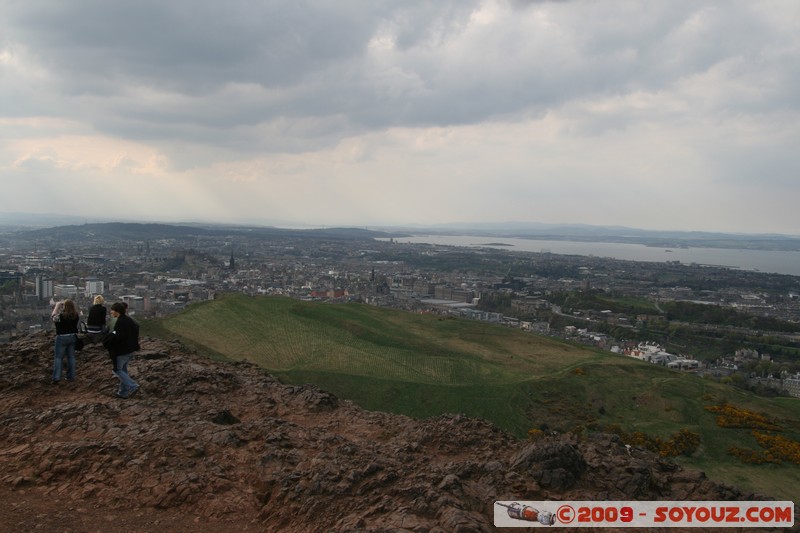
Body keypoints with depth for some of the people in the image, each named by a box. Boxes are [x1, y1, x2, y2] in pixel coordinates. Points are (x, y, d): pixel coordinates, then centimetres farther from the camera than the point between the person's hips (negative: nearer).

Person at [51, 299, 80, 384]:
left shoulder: (61, 316, -20)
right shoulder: (76, 315, -4)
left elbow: (53, 316, -4)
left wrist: (57, 306, 3)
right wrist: (71, 305, 10)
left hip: (62, 338, -5)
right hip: (73, 337, 5)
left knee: (58, 357, 2)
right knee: (71, 356, 12)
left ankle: (56, 377, -4)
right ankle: (71, 376, 15)